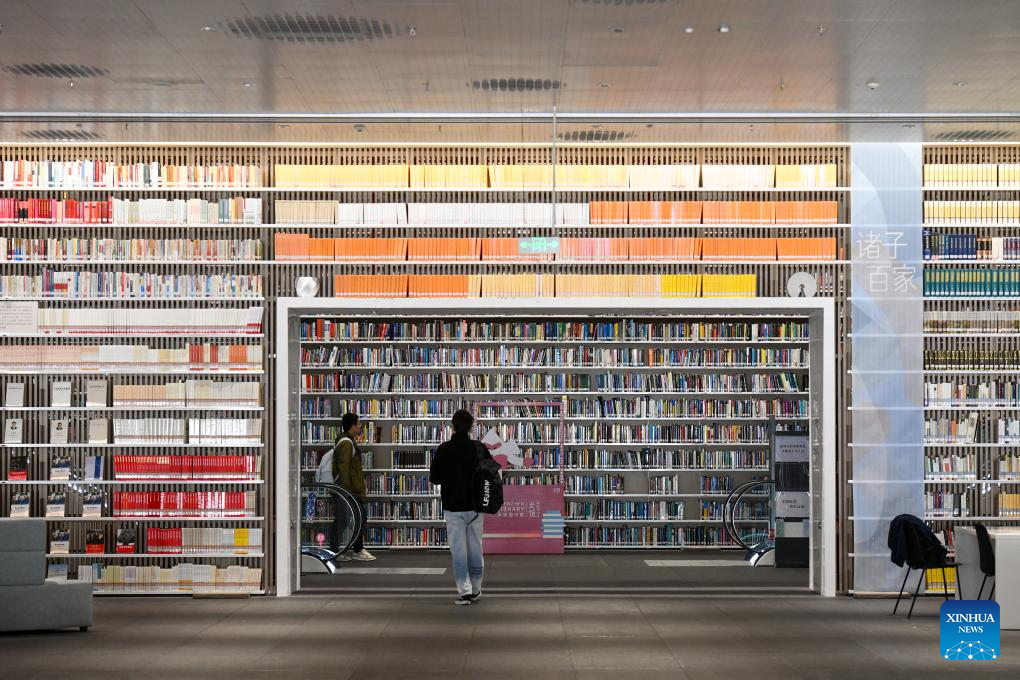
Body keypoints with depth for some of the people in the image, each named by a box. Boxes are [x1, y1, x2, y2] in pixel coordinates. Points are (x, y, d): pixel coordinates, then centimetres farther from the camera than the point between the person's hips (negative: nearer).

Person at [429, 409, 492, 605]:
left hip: (452, 507, -2)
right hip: (475, 506, 2)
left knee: (458, 549, 2)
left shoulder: (444, 449, -10)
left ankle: (464, 590, -5)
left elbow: (434, 478, -4)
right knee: (475, 548, 11)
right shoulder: (480, 448, -5)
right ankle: (475, 590, 19)